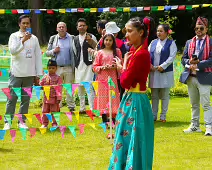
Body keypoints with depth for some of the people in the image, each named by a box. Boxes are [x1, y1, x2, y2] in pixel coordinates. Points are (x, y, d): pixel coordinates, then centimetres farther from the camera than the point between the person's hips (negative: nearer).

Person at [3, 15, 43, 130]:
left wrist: (38, 74, 8)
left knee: (26, 99, 6)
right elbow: (13, 50, -16)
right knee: (12, 98, -2)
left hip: (29, 74, 3)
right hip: (16, 73, -3)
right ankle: (7, 122, 4)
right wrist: (23, 40, -28)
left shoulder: (34, 38, 11)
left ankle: (22, 121, 14)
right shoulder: (14, 36, 1)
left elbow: (38, 56, 12)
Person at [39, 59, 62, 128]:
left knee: (54, 111, 3)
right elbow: (41, 85, 15)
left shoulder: (58, 78, -3)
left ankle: (55, 124, 12)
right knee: (45, 111, 8)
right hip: (46, 98, 4)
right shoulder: (45, 77, 9)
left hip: (54, 98, -4)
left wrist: (58, 98, -12)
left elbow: (59, 89, -7)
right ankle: (44, 124, 15)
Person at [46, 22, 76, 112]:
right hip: (57, 68, 1)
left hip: (69, 68, -1)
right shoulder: (53, 39, 10)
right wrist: (53, 51, -9)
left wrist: (74, 67, -6)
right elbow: (47, 52, 12)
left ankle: (71, 107, 8)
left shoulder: (72, 38, 5)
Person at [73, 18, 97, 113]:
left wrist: (91, 41, -18)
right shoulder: (75, 39, 15)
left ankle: (92, 108, -13)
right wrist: (75, 64, 15)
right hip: (79, 65, 5)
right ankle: (82, 108, 18)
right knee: (80, 88, 9)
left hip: (88, 64, -5)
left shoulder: (91, 37, 2)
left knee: (89, 86, -12)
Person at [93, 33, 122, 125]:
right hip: (103, 79, 0)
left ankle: (114, 121, -1)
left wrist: (115, 67, -10)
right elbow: (94, 67, 5)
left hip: (113, 78, 0)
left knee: (113, 97, -5)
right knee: (103, 98, -2)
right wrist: (103, 67, -11)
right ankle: (104, 121, 4)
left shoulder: (117, 51, 9)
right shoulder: (100, 53, 7)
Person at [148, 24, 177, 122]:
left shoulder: (171, 43, -2)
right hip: (153, 72, 4)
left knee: (165, 96, 2)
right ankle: (154, 115, 15)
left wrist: (163, 66, -16)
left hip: (166, 73, -4)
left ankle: (163, 116, 9)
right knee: (154, 96, 8)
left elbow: (172, 56, -10)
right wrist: (150, 65, -7)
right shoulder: (153, 43, 11)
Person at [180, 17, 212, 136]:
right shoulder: (189, 43, 13)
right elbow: (183, 59, 12)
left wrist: (198, 64, -19)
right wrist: (189, 62, -11)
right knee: (194, 104, 13)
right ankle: (195, 126, 20)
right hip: (190, 76, 6)